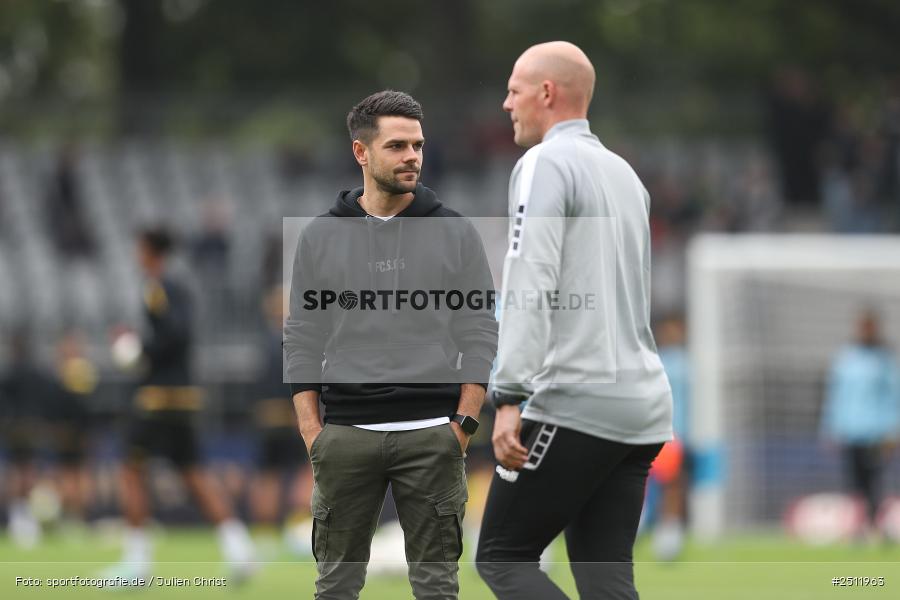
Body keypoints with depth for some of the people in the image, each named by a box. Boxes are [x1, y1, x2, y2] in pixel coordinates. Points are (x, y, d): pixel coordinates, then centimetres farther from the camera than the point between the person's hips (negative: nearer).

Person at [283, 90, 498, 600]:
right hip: (346, 437, 1)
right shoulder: (321, 237, 5)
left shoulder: (455, 233, 2)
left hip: (432, 437, -1)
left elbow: (479, 336, 2)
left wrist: (464, 425, -6)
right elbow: (303, 341, 6)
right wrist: (312, 432, -2)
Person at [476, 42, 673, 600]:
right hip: (641, 405, 8)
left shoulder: (545, 163, -6)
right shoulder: (623, 173, 20)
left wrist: (510, 397, -21)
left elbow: (530, 285, -17)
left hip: (575, 405, -8)